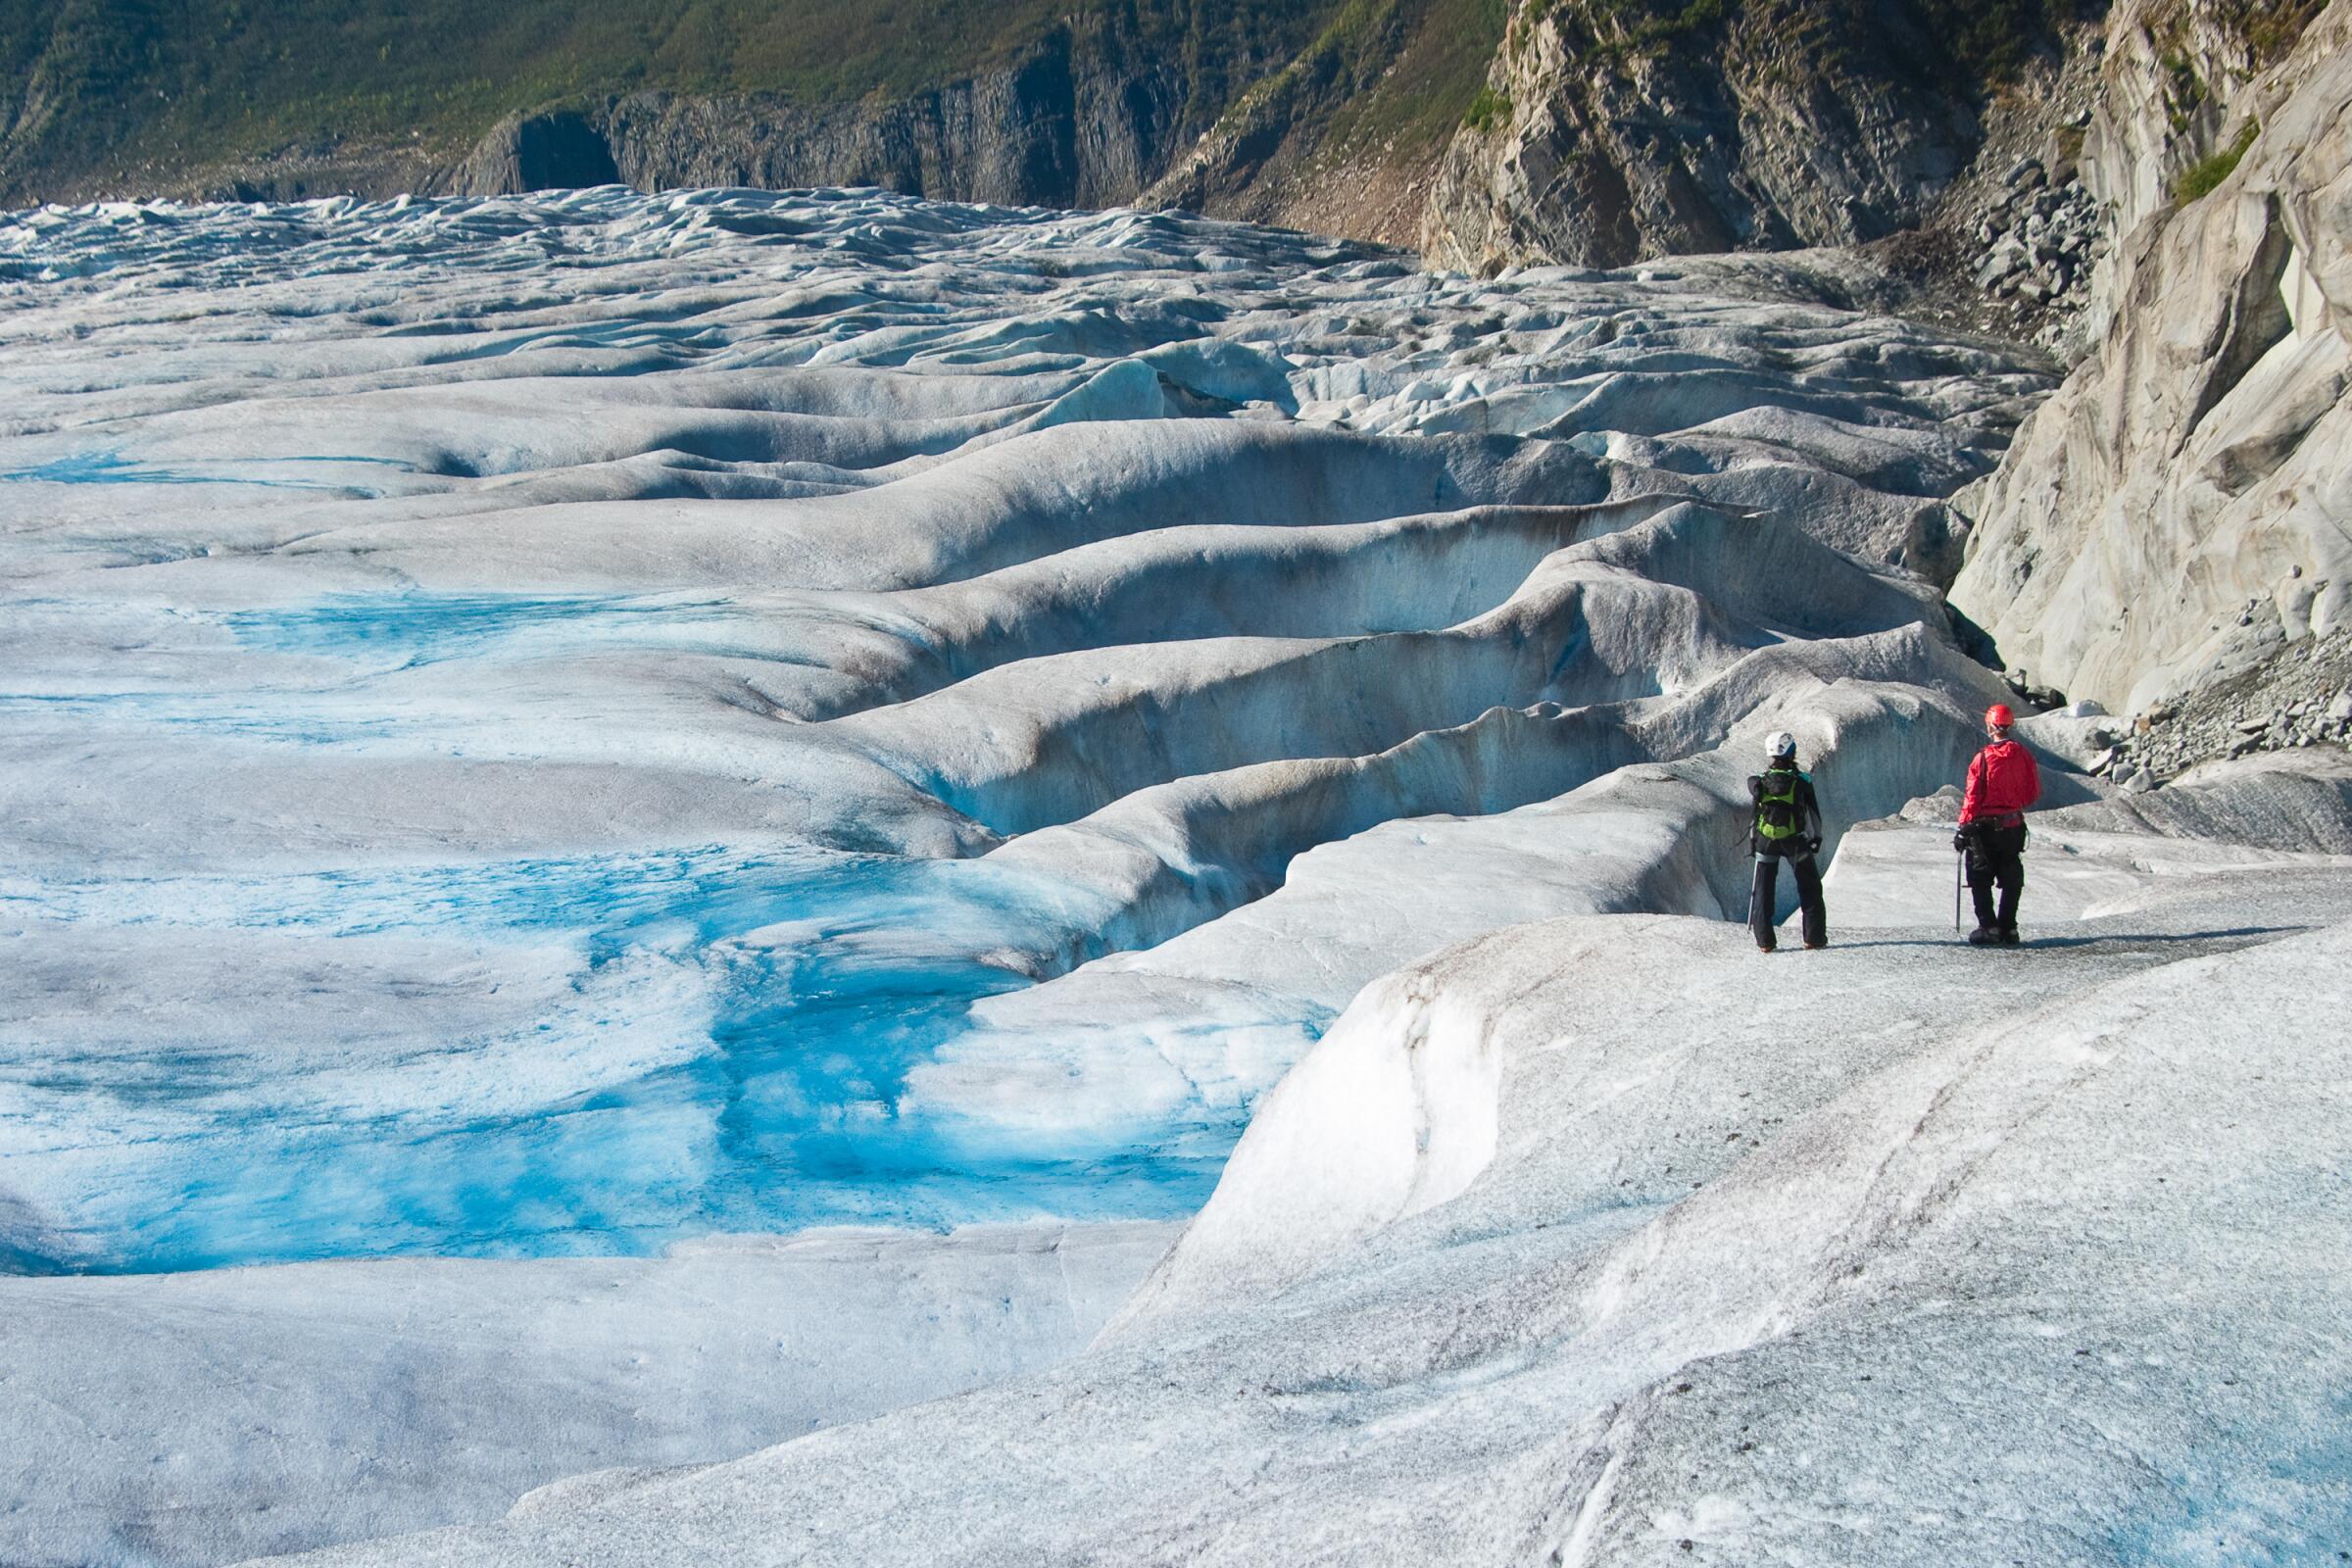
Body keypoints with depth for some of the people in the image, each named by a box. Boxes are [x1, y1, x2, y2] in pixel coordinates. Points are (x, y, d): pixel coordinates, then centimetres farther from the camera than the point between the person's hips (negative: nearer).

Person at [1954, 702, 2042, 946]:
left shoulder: (1983, 758, -14)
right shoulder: (2023, 755, -3)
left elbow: (1972, 796, -13)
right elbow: (2034, 792, 5)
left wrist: (1963, 829, -7)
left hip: (1986, 827, -4)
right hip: (2014, 827, 4)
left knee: (1981, 880, 5)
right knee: (2011, 881, 13)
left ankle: (1989, 928, -4)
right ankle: (2008, 929, 11)